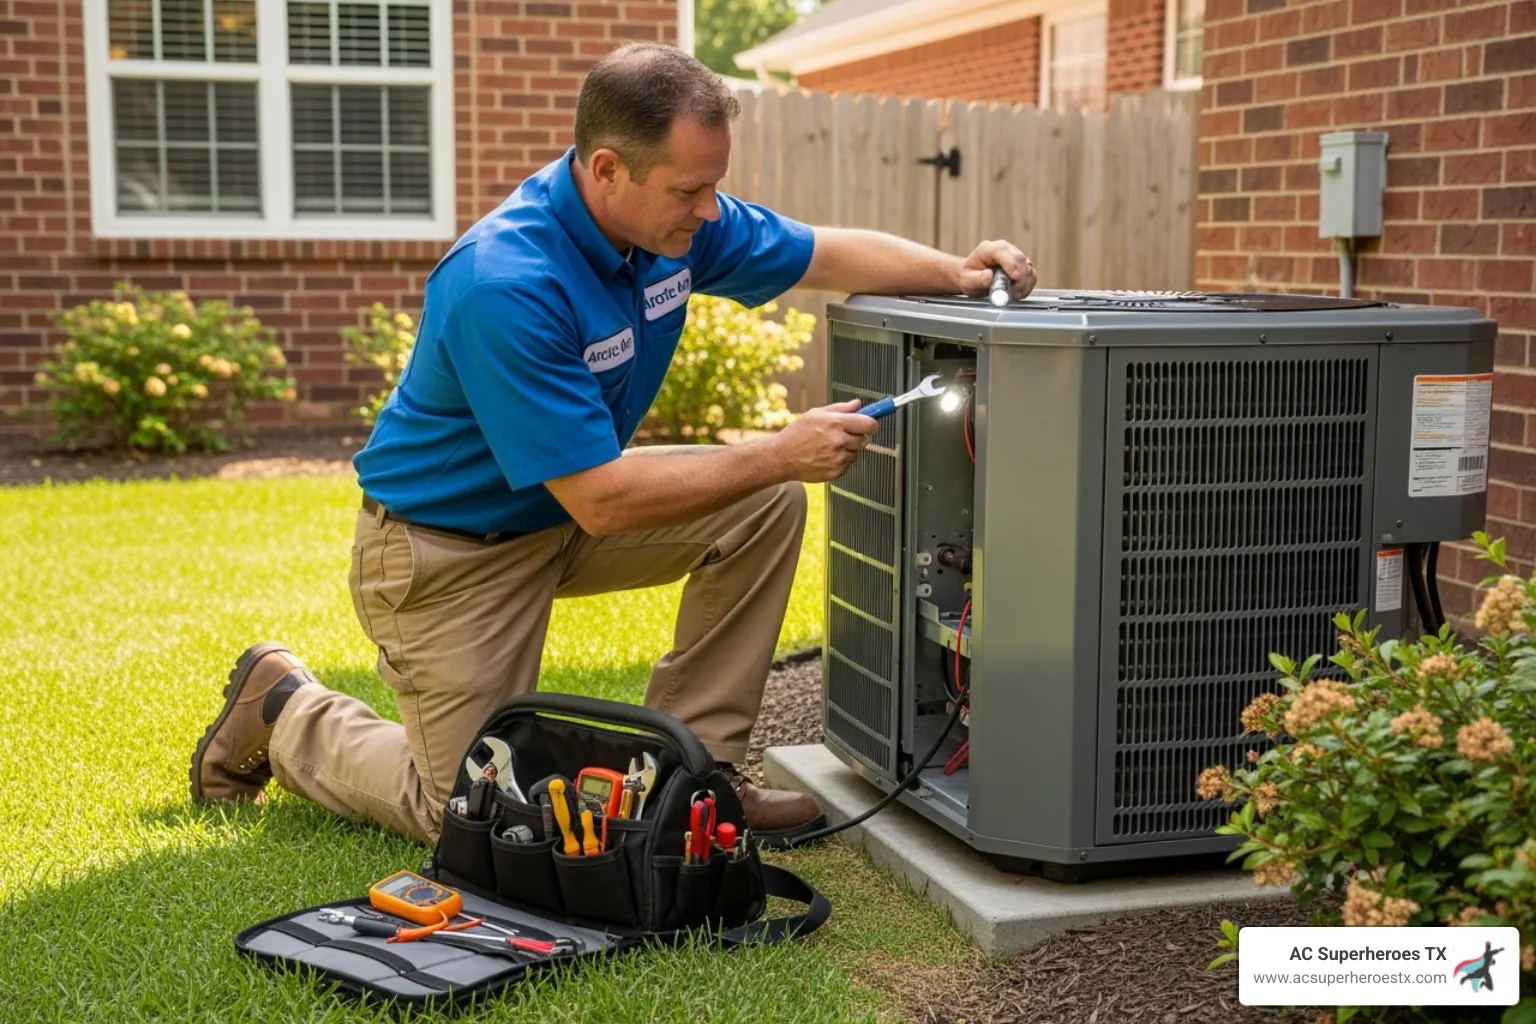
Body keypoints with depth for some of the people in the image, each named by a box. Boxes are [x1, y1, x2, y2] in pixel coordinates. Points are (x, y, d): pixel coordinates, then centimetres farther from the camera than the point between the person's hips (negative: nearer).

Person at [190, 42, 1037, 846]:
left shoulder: (675, 219, -11)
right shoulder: (507, 286, -35)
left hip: (571, 507, 8)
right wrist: (782, 453, -30)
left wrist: (956, 272, -13)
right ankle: (285, 710, 23)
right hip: (447, 549, -7)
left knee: (766, 505, -10)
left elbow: (828, 254, 4)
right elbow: (601, 501, -32)